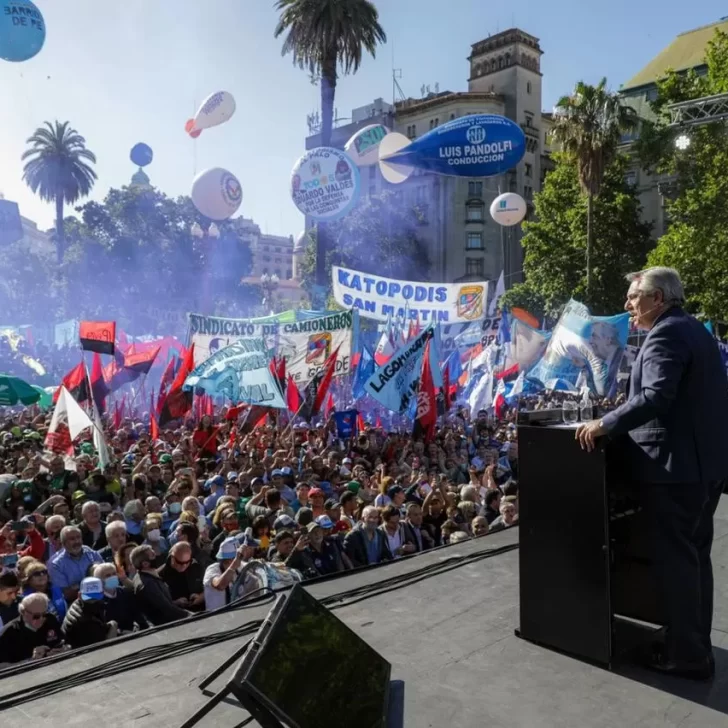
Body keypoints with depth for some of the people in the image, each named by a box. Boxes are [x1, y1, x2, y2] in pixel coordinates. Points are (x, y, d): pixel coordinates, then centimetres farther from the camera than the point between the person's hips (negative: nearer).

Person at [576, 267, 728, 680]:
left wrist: (605, 424, -21)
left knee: (675, 560, -1)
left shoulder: (665, 335, -15)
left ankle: (688, 656, 9)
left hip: (675, 465, -10)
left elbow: (655, 397, -27)